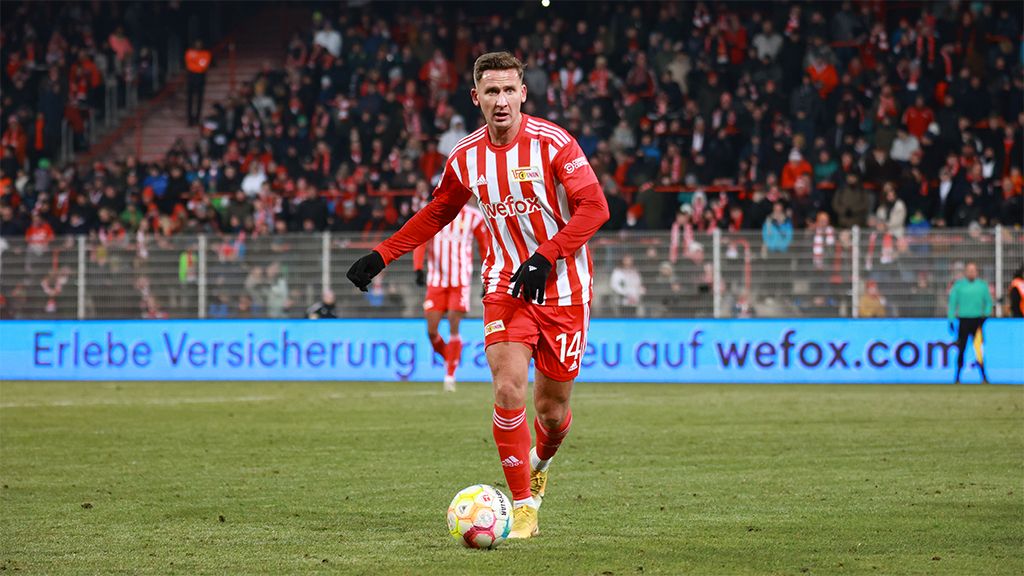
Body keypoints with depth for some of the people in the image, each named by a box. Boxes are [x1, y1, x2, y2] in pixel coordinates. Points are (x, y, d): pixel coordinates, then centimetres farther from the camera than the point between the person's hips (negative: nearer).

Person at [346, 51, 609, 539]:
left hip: (563, 287, -2)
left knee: (551, 408, 4)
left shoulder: (553, 142, -14)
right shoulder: (466, 157, 0)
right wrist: (381, 256, 10)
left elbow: (594, 207, -16)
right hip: (506, 285, 2)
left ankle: (540, 463, 40)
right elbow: (436, 213, 16)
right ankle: (523, 507, -8)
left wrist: (545, 257, -25)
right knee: (508, 390, -17)